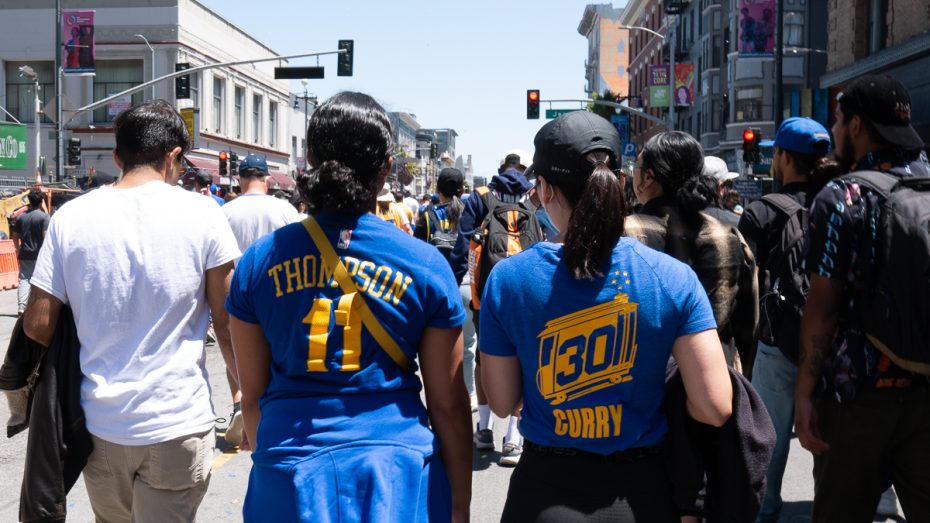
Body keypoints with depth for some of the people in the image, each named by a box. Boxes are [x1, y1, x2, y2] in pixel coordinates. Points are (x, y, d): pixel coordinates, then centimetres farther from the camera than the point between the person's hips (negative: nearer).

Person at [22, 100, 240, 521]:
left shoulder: (70, 217, -3)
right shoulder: (202, 215, -9)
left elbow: (37, 325, -2)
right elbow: (228, 327, -6)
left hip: (100, 422, 3)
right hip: (177, 423, -3)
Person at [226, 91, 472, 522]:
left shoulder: (259, 261, -1)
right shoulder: (426, 265, -6)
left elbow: (252, 394, 6)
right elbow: (448, 404, -2)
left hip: (291, 475, 1)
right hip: (396, 471, -1)